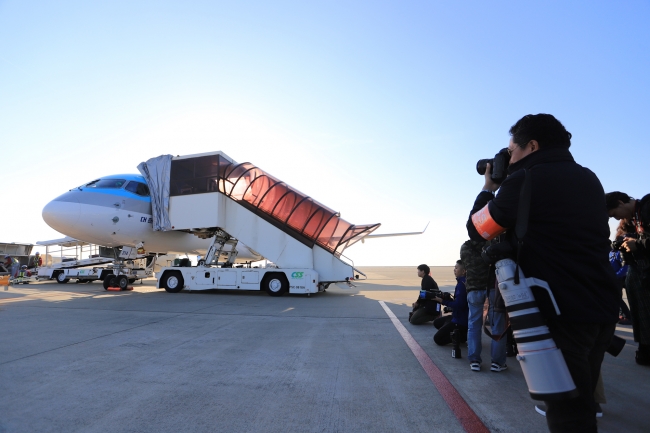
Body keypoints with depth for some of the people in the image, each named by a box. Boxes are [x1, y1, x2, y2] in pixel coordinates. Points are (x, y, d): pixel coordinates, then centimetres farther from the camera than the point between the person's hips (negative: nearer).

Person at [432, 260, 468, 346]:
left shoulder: (462, 284, -24)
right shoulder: (462, 282, 8)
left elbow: (459, 304, -27)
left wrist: (443, 301, -17)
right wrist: (446, 298, -1)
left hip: (461, 321, -10)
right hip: (458, 317, 10)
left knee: (438, 339, -5)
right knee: (437, 322, 24)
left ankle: (464, 336, -2)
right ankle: (459, 334, 12)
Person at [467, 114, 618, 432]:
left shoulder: (525, 180, -11)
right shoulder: (589, 180, 12)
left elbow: (477, 230, -1)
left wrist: (489, 188, 14)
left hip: (562, 312, -8)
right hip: (602, 308, 8)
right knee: (581, 401, 22)